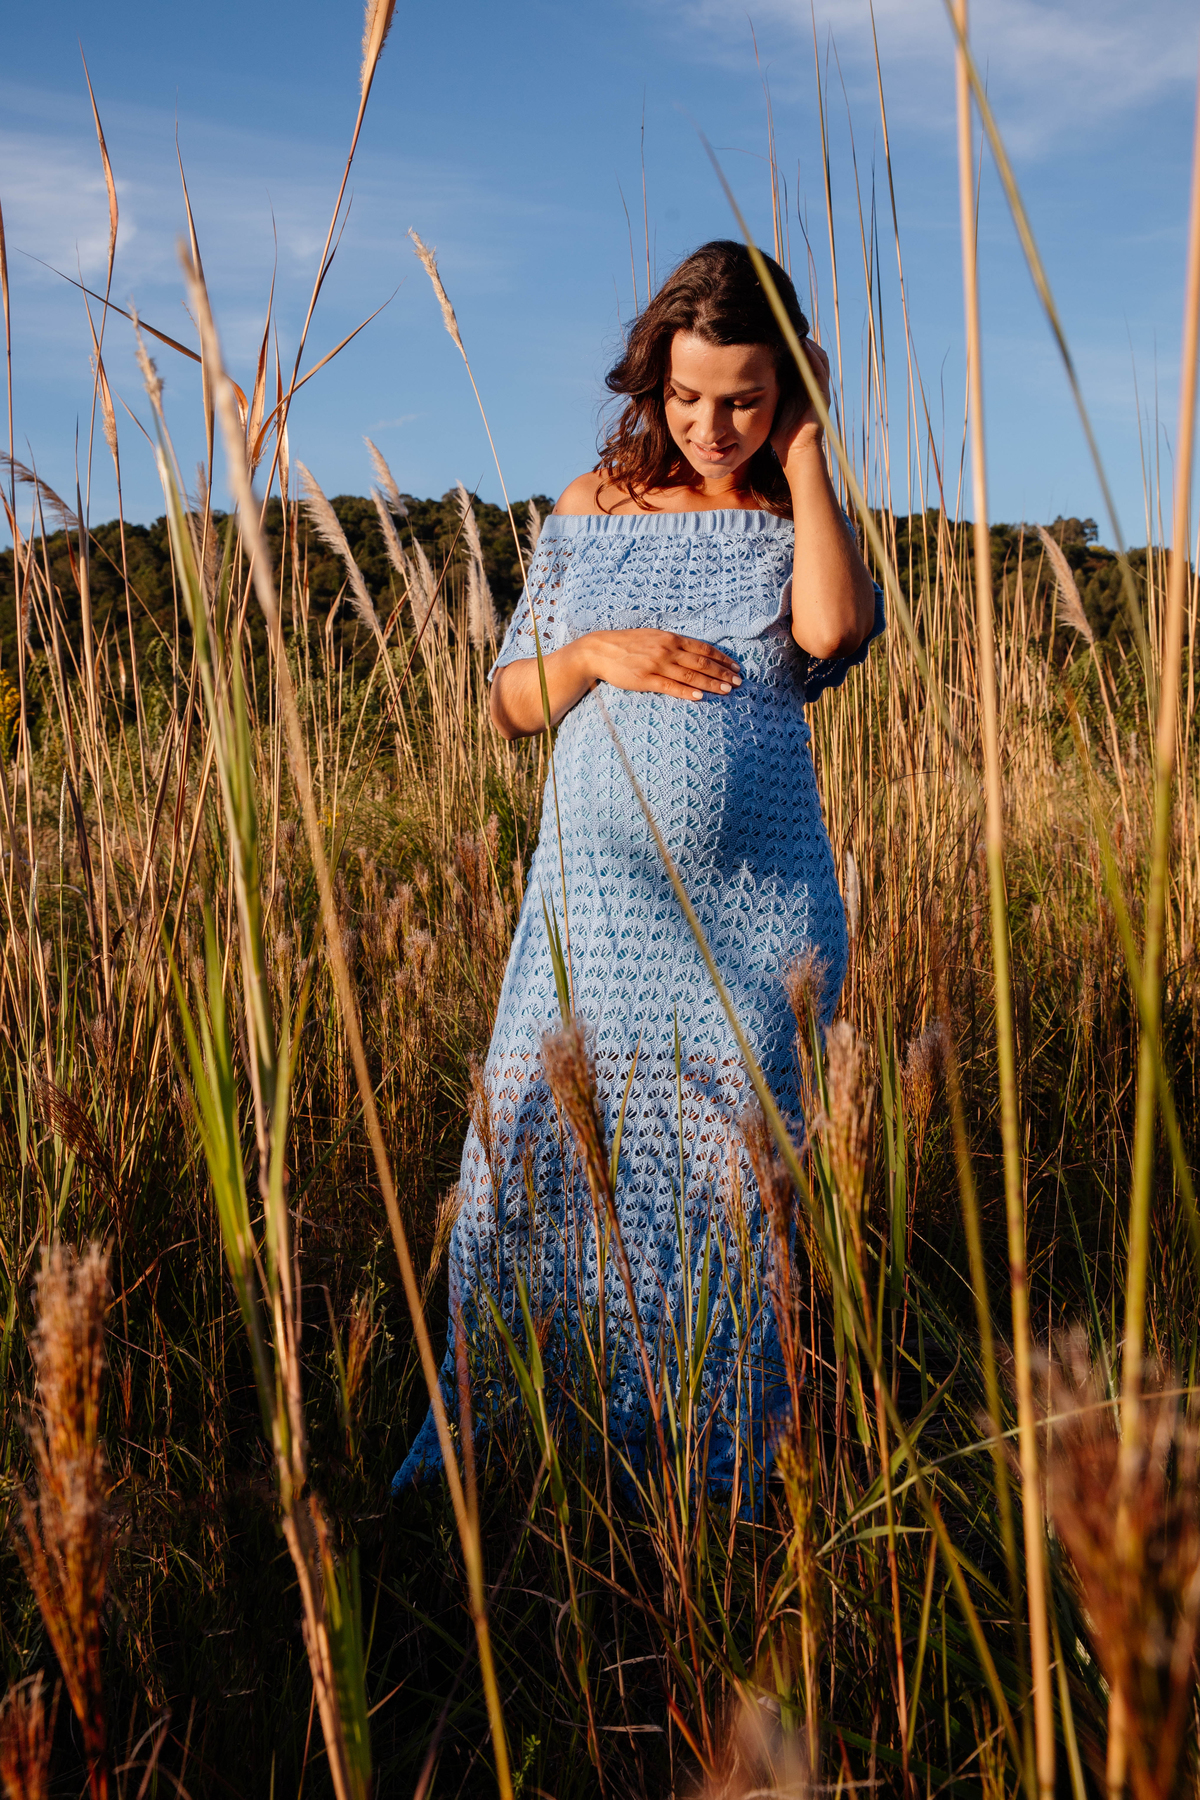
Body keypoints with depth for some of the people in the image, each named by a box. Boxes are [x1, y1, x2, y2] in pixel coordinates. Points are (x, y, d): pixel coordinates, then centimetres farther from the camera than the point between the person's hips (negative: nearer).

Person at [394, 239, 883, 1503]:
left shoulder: (797, 520, 4)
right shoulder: (592, 508, 8)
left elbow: (833, 633, -20)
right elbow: (510, 705, 11)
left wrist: (803, 456, -10)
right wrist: (598, 651, -10)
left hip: (751, 912, -2)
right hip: (597, 896, 2)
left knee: (725, 1180, 3)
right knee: (526, 1160, 3)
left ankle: (720, 1484, 20)